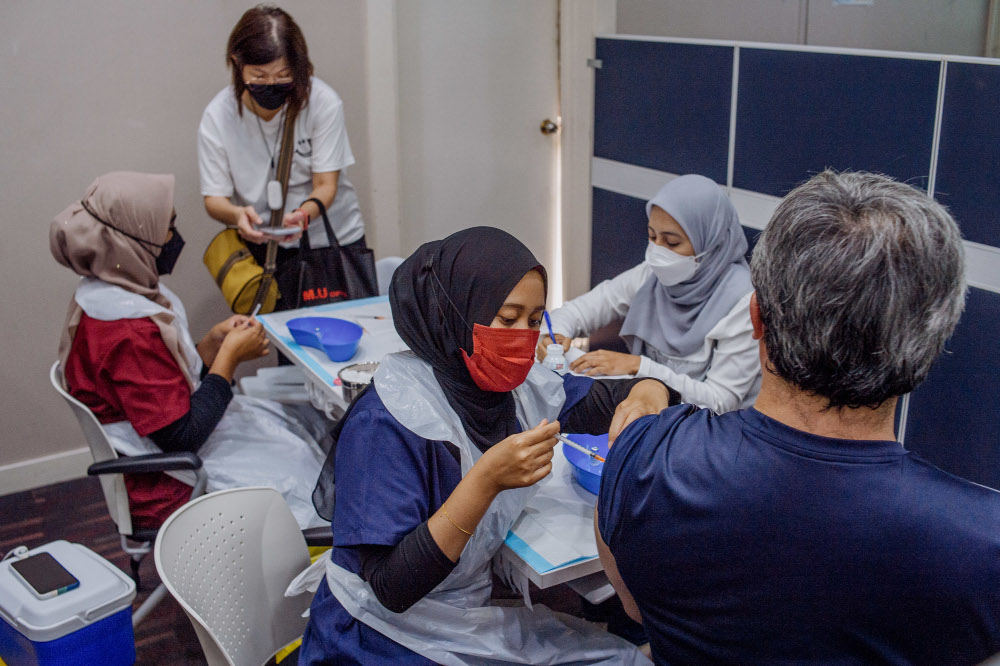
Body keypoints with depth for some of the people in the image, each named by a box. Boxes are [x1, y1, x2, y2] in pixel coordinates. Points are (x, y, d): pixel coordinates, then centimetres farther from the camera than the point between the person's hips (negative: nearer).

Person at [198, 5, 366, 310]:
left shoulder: (324, 102, -16)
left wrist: (303, 214, -38)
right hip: (264, 246, 0)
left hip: (335, 238, 0)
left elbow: (326, 186, -16)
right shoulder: (217, 116, -12)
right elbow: (214, 197, -10)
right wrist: (238, 215, -34)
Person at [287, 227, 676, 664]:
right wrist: (486, 481, -36)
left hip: (468, 620, 7)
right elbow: (391, 588, -27)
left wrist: (645, 396, -17)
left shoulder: (511, 384, -5)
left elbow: (603, 399, 7)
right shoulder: (386, 423, -25)